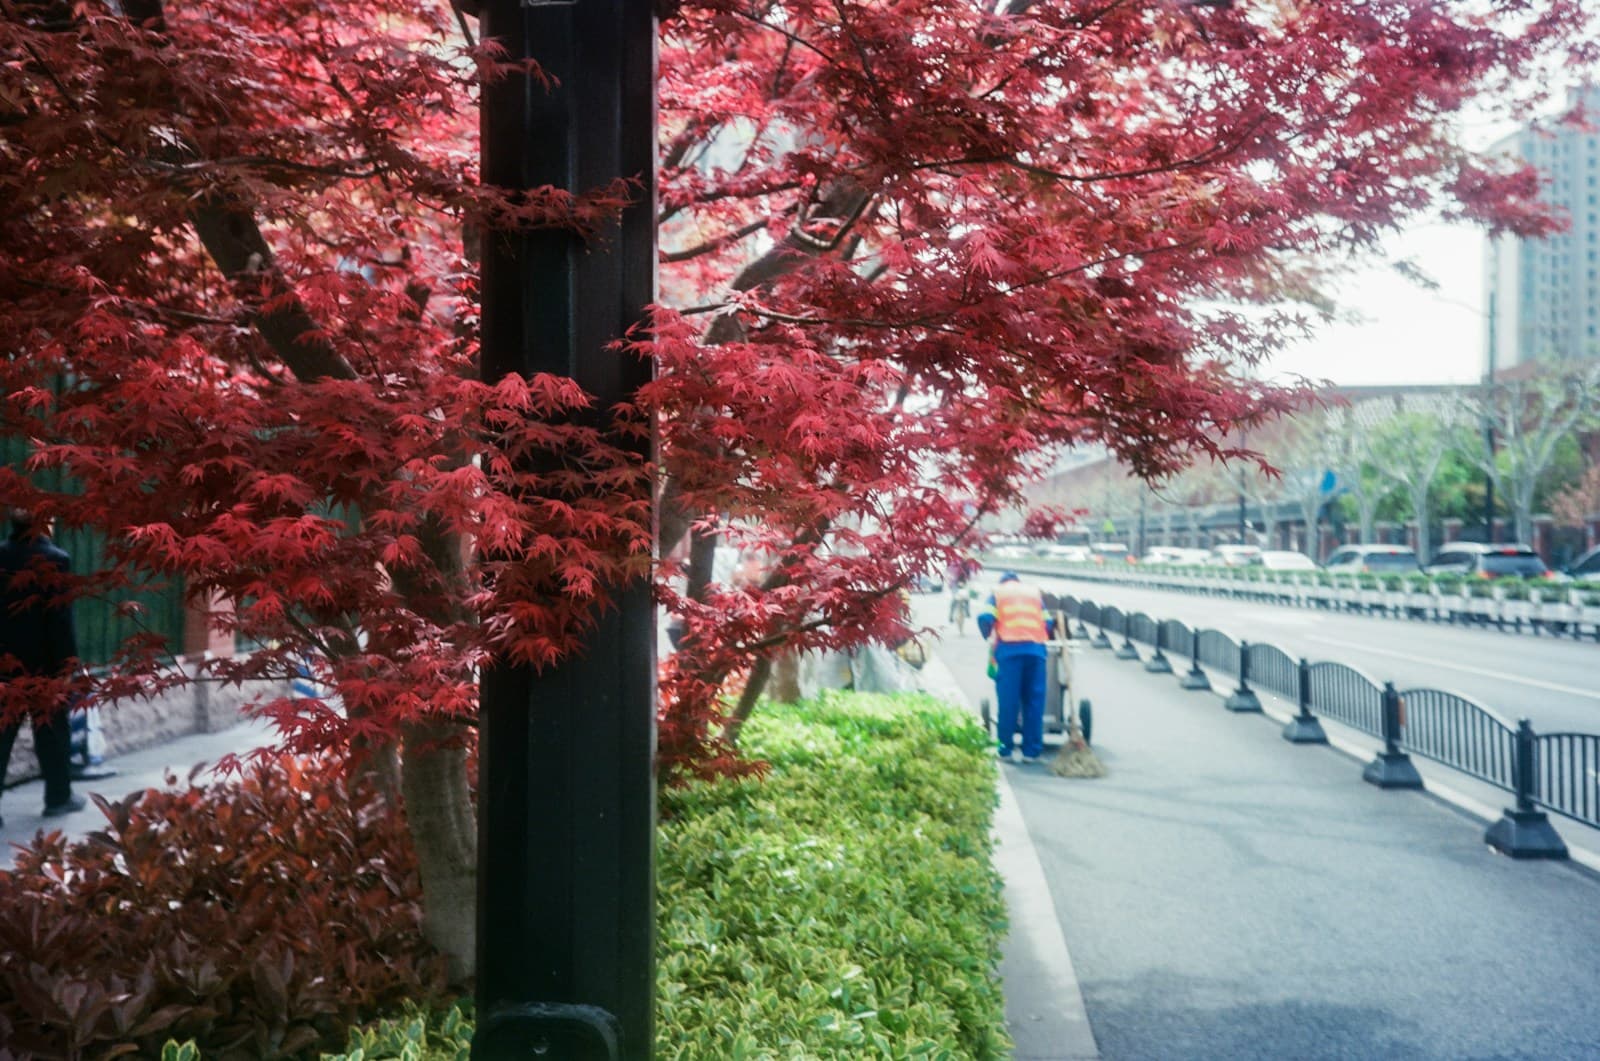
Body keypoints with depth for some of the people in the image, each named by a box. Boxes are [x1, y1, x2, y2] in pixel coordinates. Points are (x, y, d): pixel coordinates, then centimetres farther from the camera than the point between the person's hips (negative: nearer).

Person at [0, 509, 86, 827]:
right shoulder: (55, 558, -13)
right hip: (43, 660, -4)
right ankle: (59, 797, 17)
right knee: (52, 729, 8)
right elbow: (60, 615, -14)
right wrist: (67, 658, -7)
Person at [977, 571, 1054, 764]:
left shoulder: (997, 592, 17)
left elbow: (985, 618, 0)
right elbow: (1048, 623, 12)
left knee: (1007, 701, 1)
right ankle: (1032, 751, 6)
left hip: (1008, 649, -2)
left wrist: (990, 637, 16)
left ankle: (1006, 750, 3)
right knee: (1034, 701, 5)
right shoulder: (1035, 592, 25)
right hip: (1036, 649, 2)